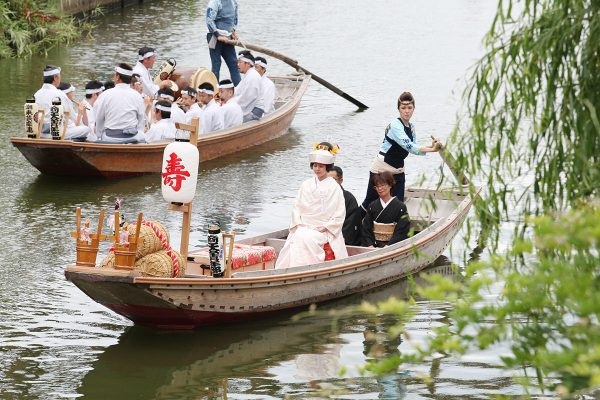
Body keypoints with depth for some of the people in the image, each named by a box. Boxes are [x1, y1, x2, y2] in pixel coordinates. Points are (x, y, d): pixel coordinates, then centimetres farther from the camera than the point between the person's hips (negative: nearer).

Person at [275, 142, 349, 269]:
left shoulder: (334, 187, 2)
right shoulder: (306, 185, 15)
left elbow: (339, 216, -1)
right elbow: (297, 207, 15)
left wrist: (324, 228, -10)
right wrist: (298, 224, -2)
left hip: (324, 231, -4)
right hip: (303, 228, 4)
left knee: (307, 239, -33)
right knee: (293, 241, -26)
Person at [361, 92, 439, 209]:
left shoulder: (411, 127, 5)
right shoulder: (395, 125, -20)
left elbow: (414, 148, 6)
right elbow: (408, 146, -31)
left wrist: (431, 146, -11)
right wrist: (430, 150, -36)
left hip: (398, 171, 7)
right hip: (381, 169, -7)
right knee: (369, 203, 4)